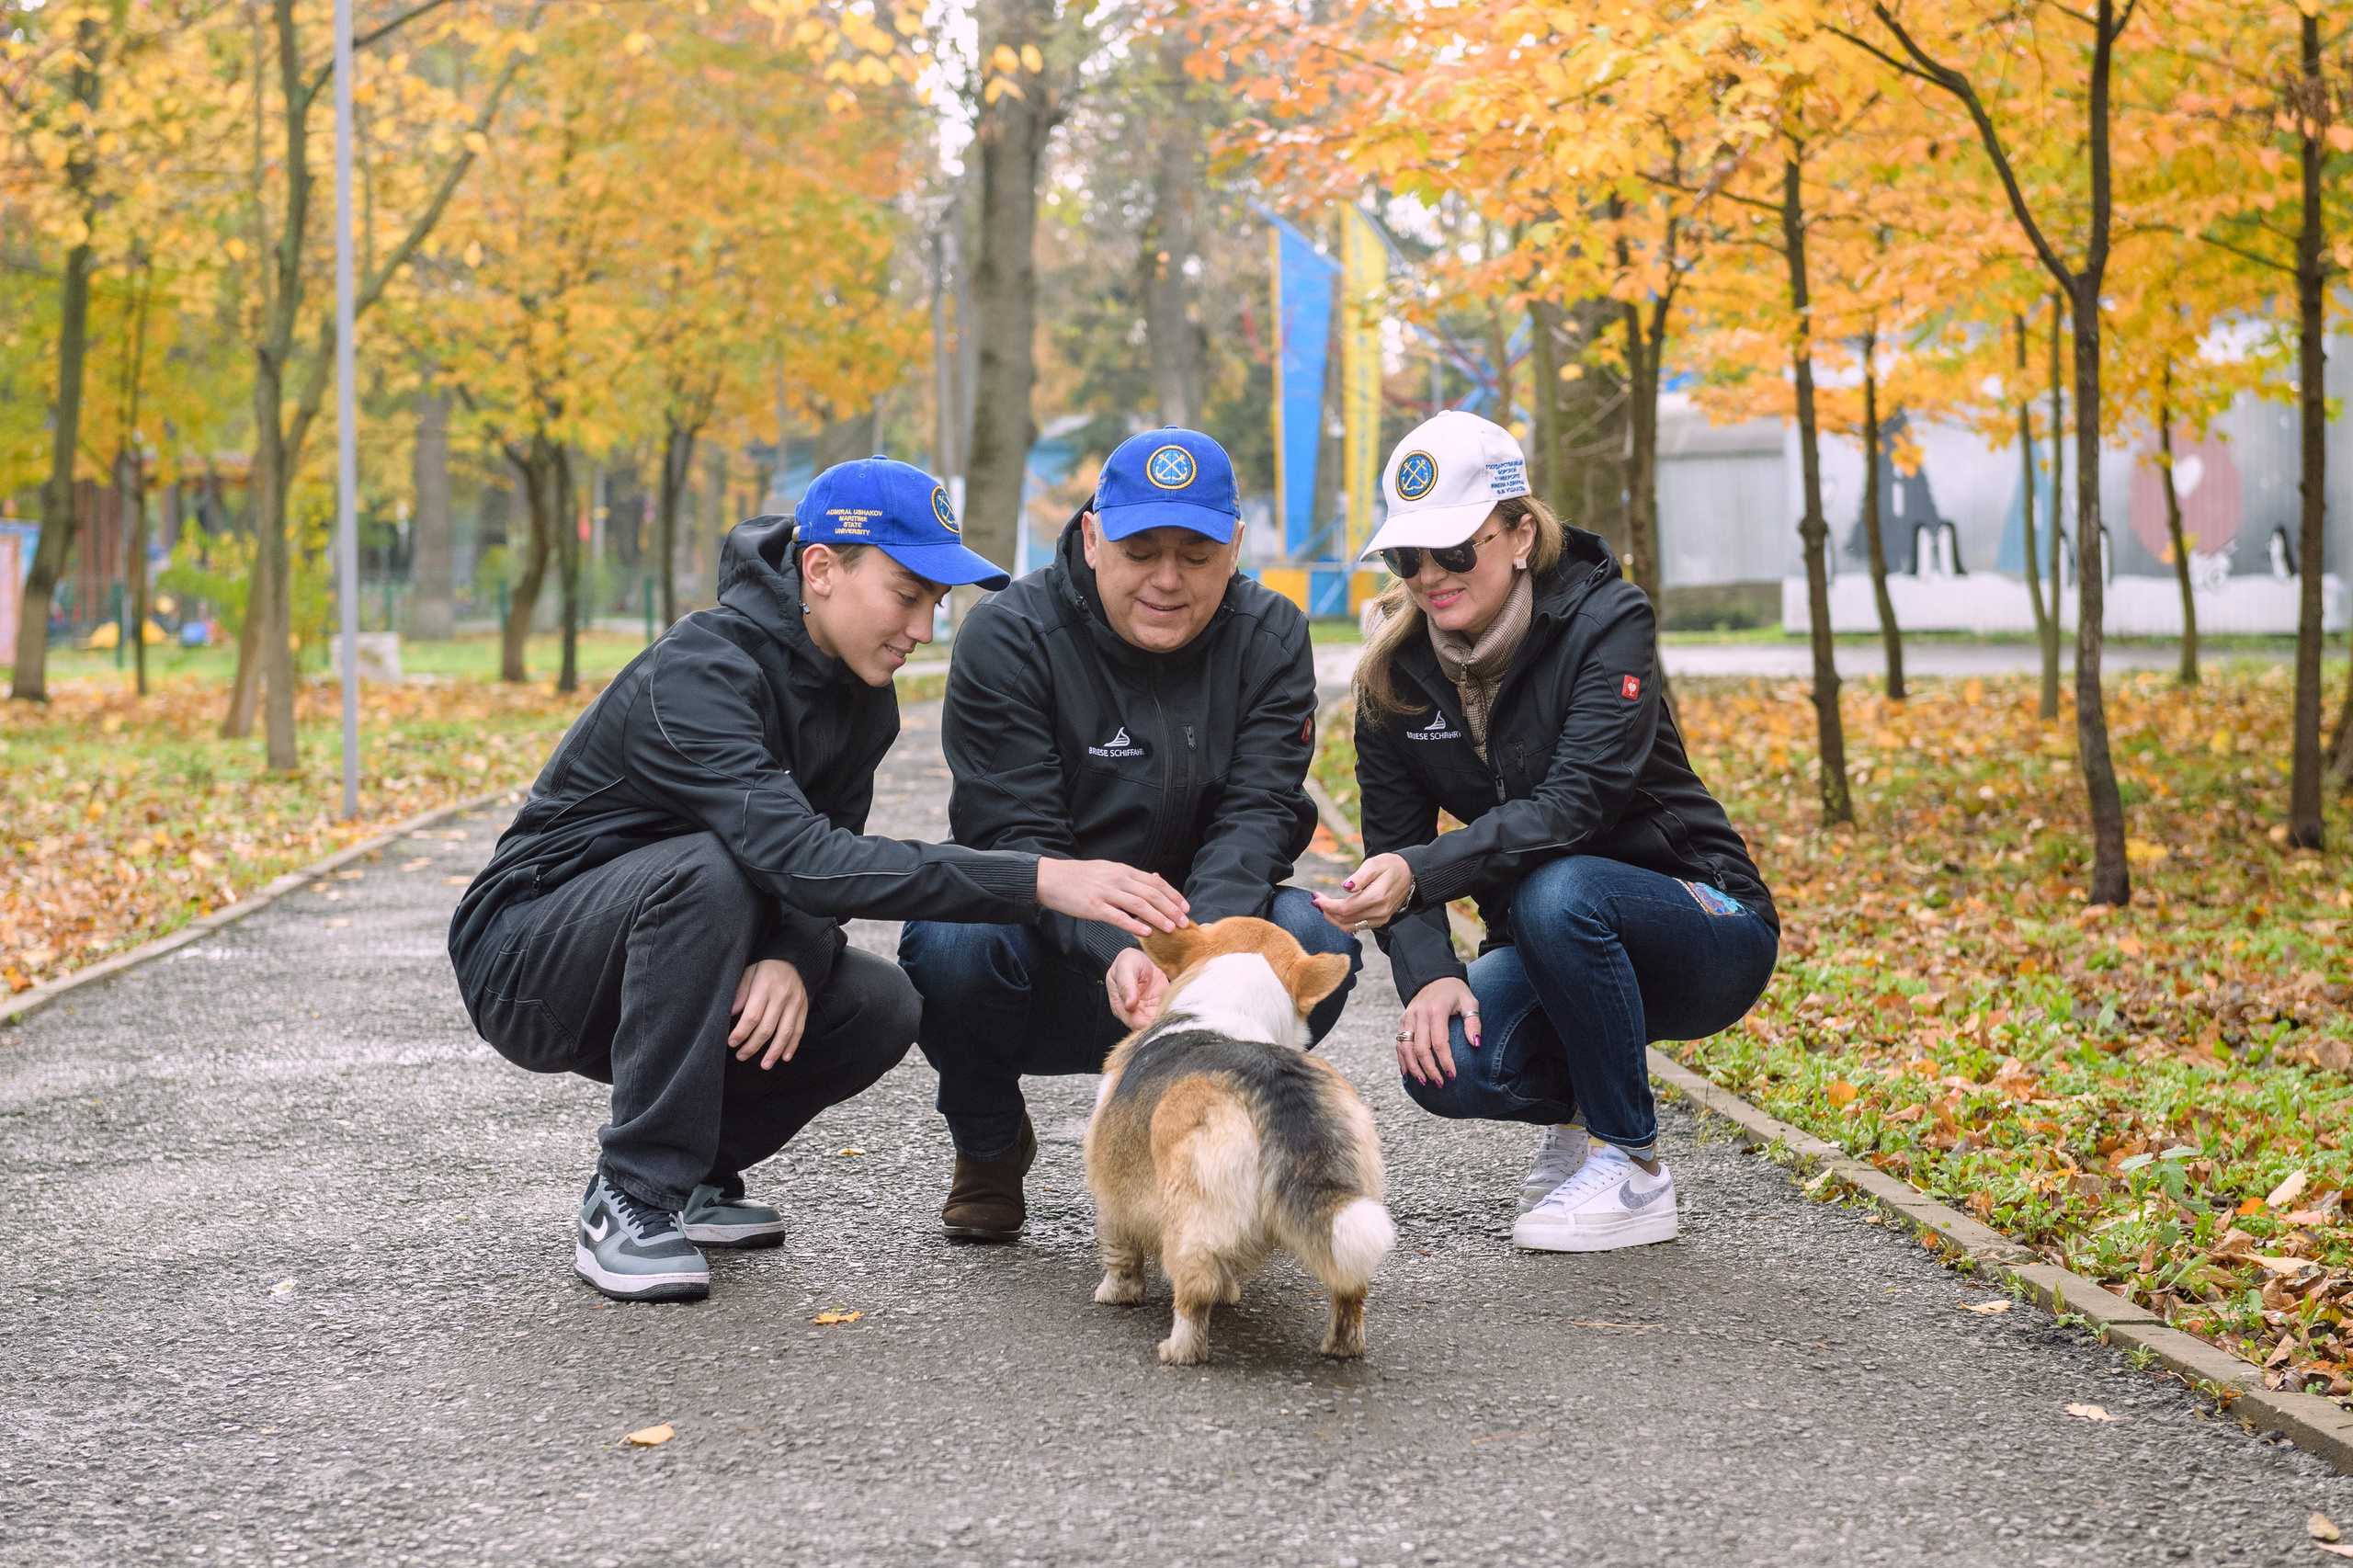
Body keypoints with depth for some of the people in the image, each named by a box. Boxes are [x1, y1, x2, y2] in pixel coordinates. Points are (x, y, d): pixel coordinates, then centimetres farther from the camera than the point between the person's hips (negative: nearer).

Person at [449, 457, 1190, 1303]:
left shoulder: (860, 694, -1)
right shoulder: (698, 671, -28)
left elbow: (821, 861, 0)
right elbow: (799, 858, -40)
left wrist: (793, 958, -26)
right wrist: (1040, 880, -44)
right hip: (525, 964, -7)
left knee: (882, 1007, -13)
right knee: (708, 870, -35)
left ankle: (687, 1171, 5)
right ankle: (632, 1202, -26)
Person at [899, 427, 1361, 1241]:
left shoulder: (1271, 638, -3)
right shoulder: (1007, 636, -13)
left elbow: (1255, 814, -13)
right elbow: (1014, 833, -21)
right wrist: (1111, 952, -39)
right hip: (1049, 963, -2)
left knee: (1314, 937, -27)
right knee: (953, 939, -35)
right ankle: (990, 1145, 0)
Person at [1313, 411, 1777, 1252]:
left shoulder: (1604, 621, -17)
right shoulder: (1396, 669, -2)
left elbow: (1575, 805, -30)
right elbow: (1396, 845, -3)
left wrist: (1417, 871, -43)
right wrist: (1429, 974, -22)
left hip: (1704, 926, -4)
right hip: (1549, 954, 4)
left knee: (1557, 893, -37)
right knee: (1447, 1064, -28)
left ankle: (1635, 1168, -18)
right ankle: (1573, 1108, 9)